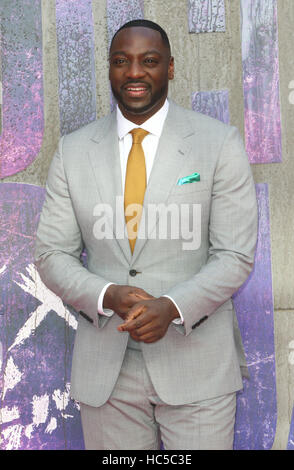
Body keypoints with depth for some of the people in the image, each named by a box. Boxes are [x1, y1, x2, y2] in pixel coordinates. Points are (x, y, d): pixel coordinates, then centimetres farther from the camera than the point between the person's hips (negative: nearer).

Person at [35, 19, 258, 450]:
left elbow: (236, 254, -5)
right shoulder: (73, 150, 4)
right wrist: (107, 296, -15)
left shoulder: (220, 143, -3)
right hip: (104, 367, 2)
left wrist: (172, 307, -21)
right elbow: (52, 255, 4)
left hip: (196, 361, -2)